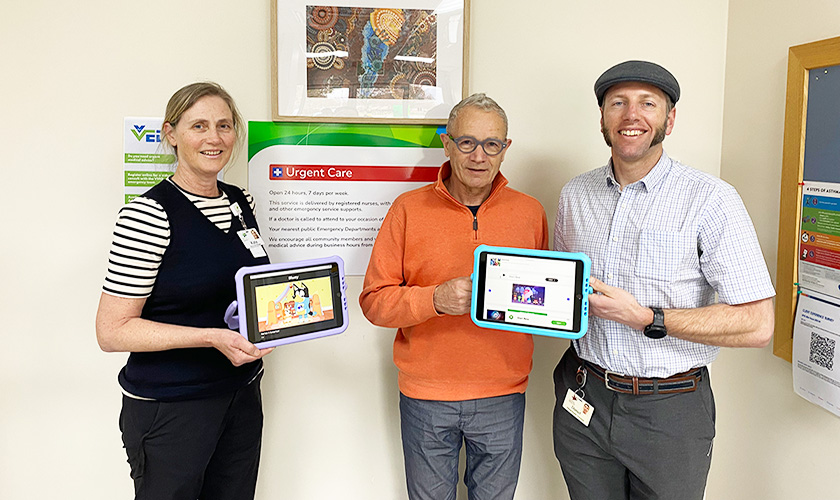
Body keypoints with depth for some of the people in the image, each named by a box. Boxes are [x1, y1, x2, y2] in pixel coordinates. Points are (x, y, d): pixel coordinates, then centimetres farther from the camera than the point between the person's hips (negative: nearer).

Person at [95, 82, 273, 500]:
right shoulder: (148, 214, -16)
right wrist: (210, 336, -26)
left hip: (242, 397, 7)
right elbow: (112, 331, -17)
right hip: (170, 409, -6)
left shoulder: (241, 203, 6)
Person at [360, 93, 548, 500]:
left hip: (503, 396, 1)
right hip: (426, 395, -1)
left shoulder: (530, 212, 2)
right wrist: (435, 299, -22)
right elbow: (374, 300, -6)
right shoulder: (409, 208, -4)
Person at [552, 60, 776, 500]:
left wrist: (645, 318, -21)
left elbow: (757, 324, -15)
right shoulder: (575, 194, 4)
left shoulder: (711, 199, -12)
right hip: (583, 400, 4)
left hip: (670, 412, -3)